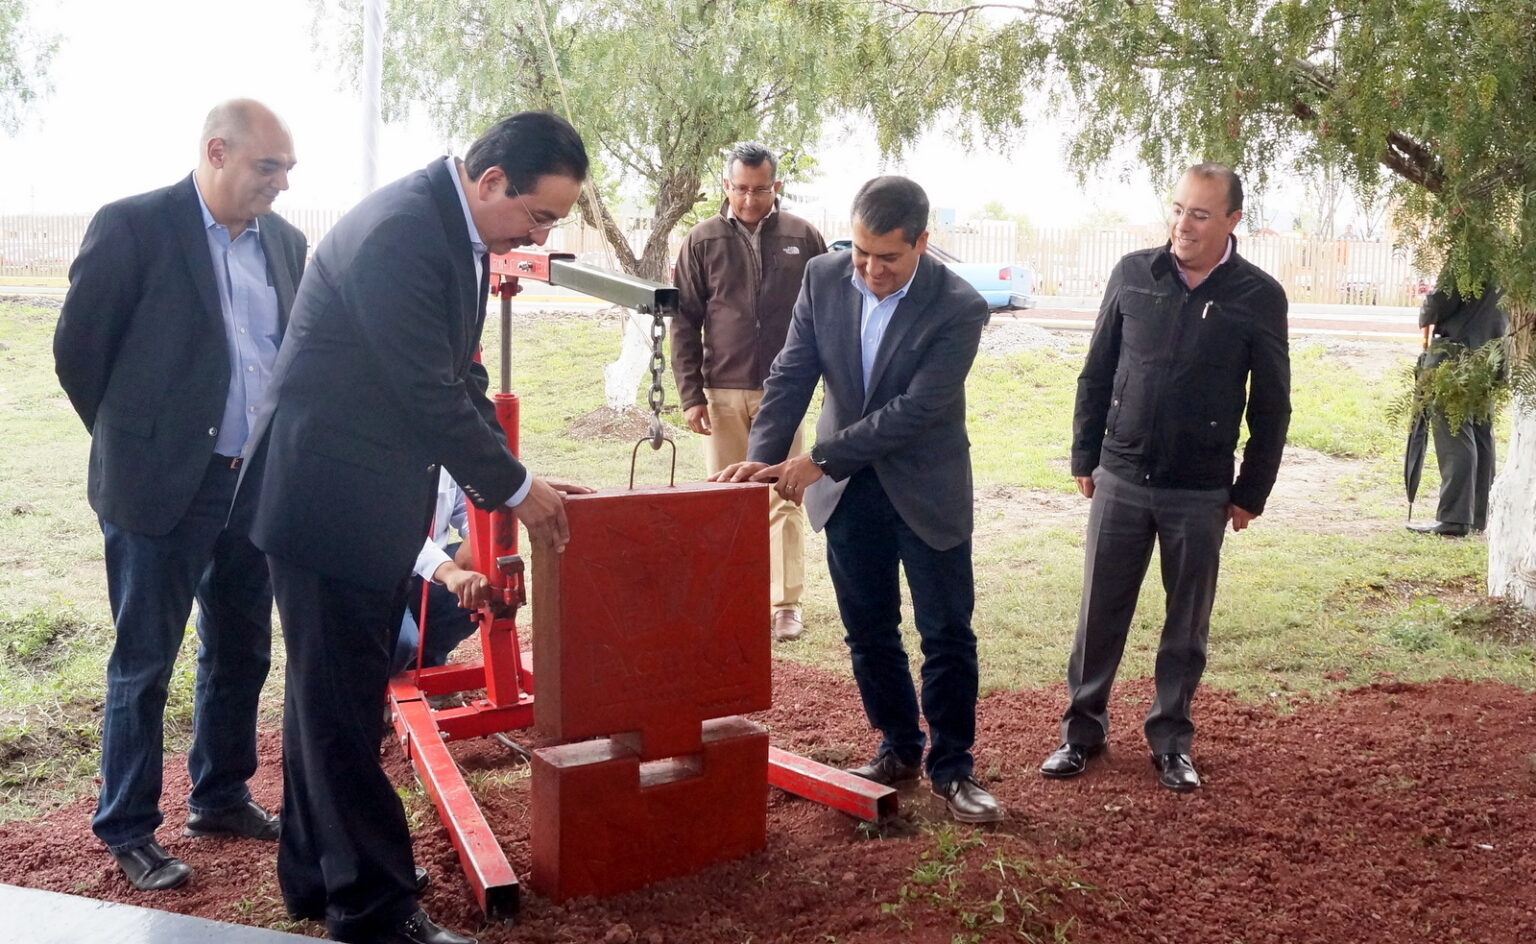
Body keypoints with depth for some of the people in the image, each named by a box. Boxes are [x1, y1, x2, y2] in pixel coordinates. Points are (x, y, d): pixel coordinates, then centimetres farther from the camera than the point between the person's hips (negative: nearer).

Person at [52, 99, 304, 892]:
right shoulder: (132, 226, -10)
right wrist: (133, 441, 3)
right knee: (144, 665, 5)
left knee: (241, 654, 16)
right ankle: (127, 832, 19)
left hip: (257, 484, 6)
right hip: (161, 487, -6)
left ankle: (221, 799, 33)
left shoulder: (284, 241, 8)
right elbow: (78, 349, -5)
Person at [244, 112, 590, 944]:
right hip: (329, 496, -10)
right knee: (342, 708, 0)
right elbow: (430, 394, -23)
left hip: (373, 499, 10)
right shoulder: (397, 231, -23)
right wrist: (514, 488, -11)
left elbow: (457, 378, 12)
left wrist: (515, 479, 6)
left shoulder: (458, 230, 7)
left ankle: (316, 877, 31)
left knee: (333, 697, 18)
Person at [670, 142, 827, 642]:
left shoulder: (803, 238, 2)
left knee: (784, 499, 4)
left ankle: (785, 603, 11)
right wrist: (690, 394, -3)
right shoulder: (704, 240, 1)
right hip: (723, 393, 1)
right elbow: (684, 321, 2)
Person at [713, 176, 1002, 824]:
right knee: (869, 632, 12)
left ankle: (952, 769, 18)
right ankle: (898, 750, 30)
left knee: (948, 635, 4)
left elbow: (915, 409, -24)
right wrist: (763, 455, -19)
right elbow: (792, 374, -5)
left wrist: (821, 459, -25)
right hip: (848, 489, 4)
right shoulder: (824, 278, -6)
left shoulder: (958, 308, -19)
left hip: (927, 490, -3)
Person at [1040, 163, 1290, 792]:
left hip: (1201, 493, -1)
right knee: (1100, 613, 7)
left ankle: (1171, 739, 24)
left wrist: (1252, 492, 0)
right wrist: (1085, 457, 6)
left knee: (1187, 623, 10)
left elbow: (1271, 406, 0)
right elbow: (1096, 373, 6)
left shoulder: (1259, 297, -6)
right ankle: (1083, 727, 21)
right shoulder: (1133, 274, -1)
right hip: (1121, 480, 1)